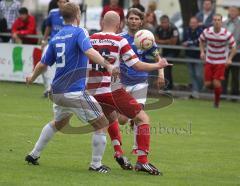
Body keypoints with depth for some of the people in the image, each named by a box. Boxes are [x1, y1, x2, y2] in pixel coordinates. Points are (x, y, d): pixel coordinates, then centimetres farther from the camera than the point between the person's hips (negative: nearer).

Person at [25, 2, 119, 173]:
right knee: (100, 124, 2)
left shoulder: (56, 38, 11)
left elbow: (43, 64, 18)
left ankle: (34, 155, 31)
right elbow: (89, 52, -27)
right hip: (75, 91, -8)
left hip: (57, 92, 8)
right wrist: (107, 65, -36)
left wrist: (32, 78, 36)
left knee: (57, 123, 31)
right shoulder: (79, 32, -7)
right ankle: (96, 165, 2)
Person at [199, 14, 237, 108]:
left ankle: (217, 101, 12)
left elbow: (233, 47, -4)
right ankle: (217, 88, 33)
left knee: (216, 83, -13)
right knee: (207, 84, -2)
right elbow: (201, 41, 12)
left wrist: (229, 59, -16)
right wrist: (202, 52, -4)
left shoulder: (227, 34, -15)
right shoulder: (207, 32, -9)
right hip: (209, 61, 2)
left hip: (221, 62, -2)